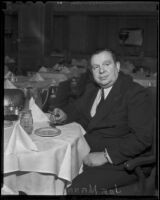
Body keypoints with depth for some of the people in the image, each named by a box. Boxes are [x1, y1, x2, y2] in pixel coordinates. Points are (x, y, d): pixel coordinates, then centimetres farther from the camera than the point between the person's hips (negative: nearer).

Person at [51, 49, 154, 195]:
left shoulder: (136, 93, -13)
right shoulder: (92, 88, 10)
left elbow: (142, 137, -20)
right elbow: (78, 110, 25)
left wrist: (106, 155, -24)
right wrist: (65, 116, 1)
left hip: (120, 162, -7)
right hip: (90, 153, 7)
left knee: (78, 187, -24)